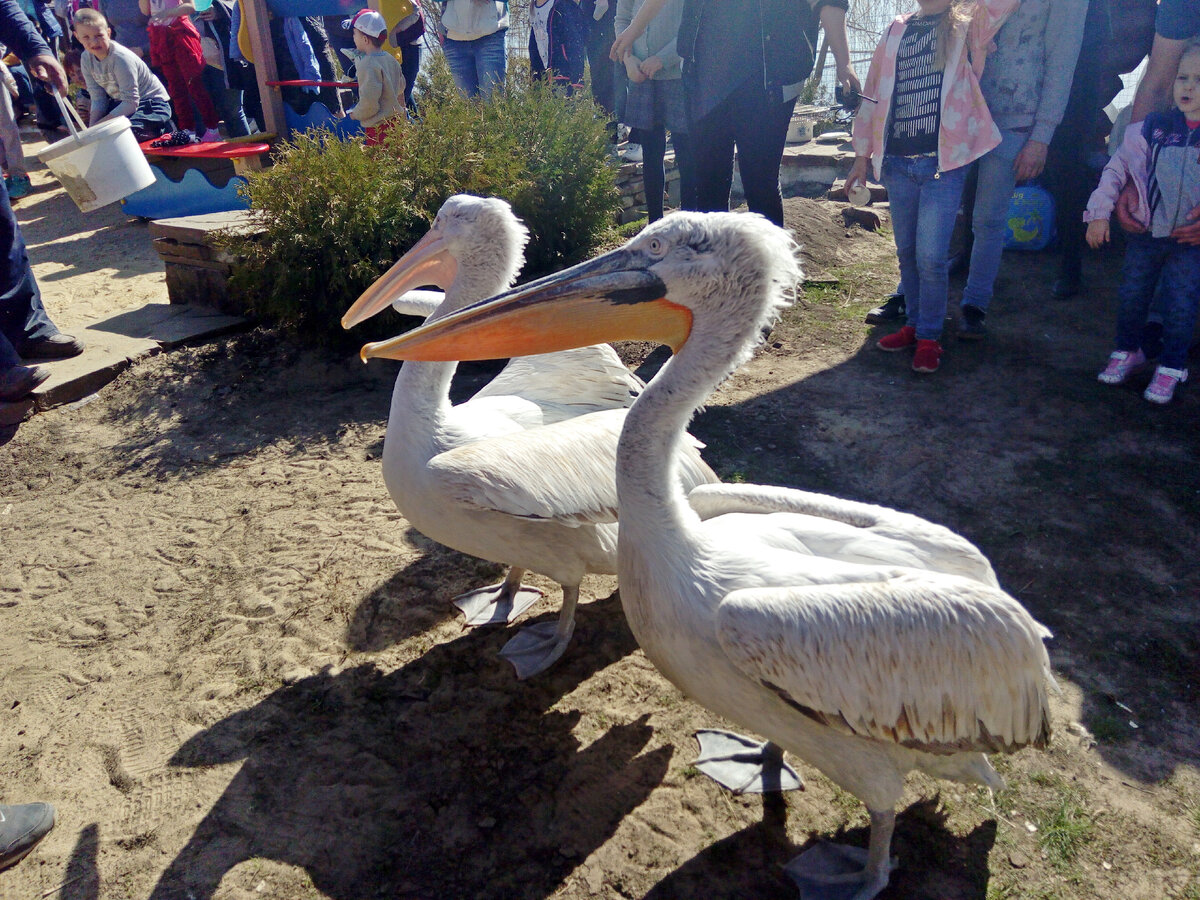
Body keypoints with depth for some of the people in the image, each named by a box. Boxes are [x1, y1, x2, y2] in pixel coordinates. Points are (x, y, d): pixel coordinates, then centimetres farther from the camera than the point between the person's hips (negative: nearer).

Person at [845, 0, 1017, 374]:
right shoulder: (896, 31, 13)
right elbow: (872, 97, 14)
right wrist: (862, 156, 12)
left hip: (944, 161, -3)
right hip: (897, 163, 4)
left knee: (931, 256, -8)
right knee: (906, 252, 10)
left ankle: (929, 336, 7)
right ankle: (915, 323, 26)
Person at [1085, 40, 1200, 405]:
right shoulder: (1154, 128, -4)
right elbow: (1117, 168, 2)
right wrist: (1100, 211, -5)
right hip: (1145, 234, 2)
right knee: (1131, 296, 10)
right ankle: (1128, 352, 32)